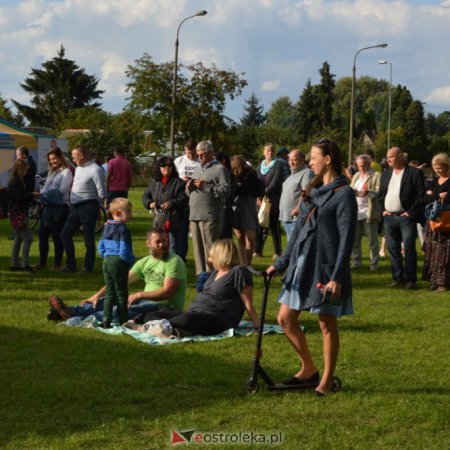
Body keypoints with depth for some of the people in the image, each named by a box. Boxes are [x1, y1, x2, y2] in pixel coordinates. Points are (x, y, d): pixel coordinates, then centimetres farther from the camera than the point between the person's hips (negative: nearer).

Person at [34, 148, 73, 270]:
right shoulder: (52, 172, 18)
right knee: (42, 235, 8)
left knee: (57, 237, -1)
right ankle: (42, 262, 16)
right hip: (47, 207, 8)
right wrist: (42, 198, -4)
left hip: (60, 207, -7)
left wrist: (44, 195, -14)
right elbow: (45, 188, 15)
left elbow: (62, 190, -15)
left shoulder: (66, 172, -6)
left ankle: (57, 264, 8)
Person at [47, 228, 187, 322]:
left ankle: (83, 318, -35)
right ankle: (71, 311, -19)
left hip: (165, 307, -7)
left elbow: (166, 292, -20)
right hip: (146, 301, 8)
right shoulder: (144, 262, 11)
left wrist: (140, 294, -22)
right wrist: (98, 295, -4)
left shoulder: (174, 261, -11)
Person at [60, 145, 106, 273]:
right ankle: (70, 265, 15)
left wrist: (93, 206, -1)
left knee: (89, 238, -1)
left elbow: (102, 193, -12)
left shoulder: (95, 170, -12)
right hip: (75, 207, 9)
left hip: (88, 207, -9)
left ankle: (88, 267, 9)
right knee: (65, 234, 8)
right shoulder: (78, 168, 15)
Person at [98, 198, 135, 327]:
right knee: (121, 293, 2)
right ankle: (123, 322, 6)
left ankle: (106, 321, 9)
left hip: (107, 262, 7)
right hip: (118, 263, -7)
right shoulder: (123, 229, -15)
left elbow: (101, 247, 15)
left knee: (109, 292, 12)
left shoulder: (106, 227, 11)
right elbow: (124, 251, -19)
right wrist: (130, 261, -4)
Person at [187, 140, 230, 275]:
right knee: (198, 249, 8)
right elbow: (190, 193, 29)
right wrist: (189, 188, 5)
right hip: (194, 215, 7)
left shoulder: (219, 169, 0)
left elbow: (226, 190, -13)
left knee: (210, 248, -9)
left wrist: (205, 186, -15)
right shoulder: (197, 170, 24)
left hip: (209, 216, -7)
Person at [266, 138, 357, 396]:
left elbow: (346, 238, -14)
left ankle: (326, 381, 14)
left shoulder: (344, 194, -10)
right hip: (302, 264, 8)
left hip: (326, 268, -8)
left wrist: (337, 277, -19)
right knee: (286, 319, 8)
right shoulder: (313, 190, 13)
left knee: (327, 324, 2)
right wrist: (281, 264, 15)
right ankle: (309, 370, 21)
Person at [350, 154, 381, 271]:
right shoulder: (356, 175, 19)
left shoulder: (376, 175, -3)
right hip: (355, 212, 6)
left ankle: (374, 264, 6)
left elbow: (379, 192, -11)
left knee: (372, 241, 0)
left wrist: (368, 192, -28)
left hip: (369, 212, -6)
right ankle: (356, 262, 17)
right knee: (355, 239, 8)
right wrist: (353, 191, -4)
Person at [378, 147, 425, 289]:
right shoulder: (386, 174, 14)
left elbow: (421, 196, -9)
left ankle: (410, 279, 0)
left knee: (409, 249, -5)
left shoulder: (415, 173, -5)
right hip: (389, 218, 6)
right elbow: (381, 194, 19)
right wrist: (382, 210, 6)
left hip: (406, 217, -6)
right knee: (393, 249, 8)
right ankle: (398, 278, 15)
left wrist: (411, 213, -12)